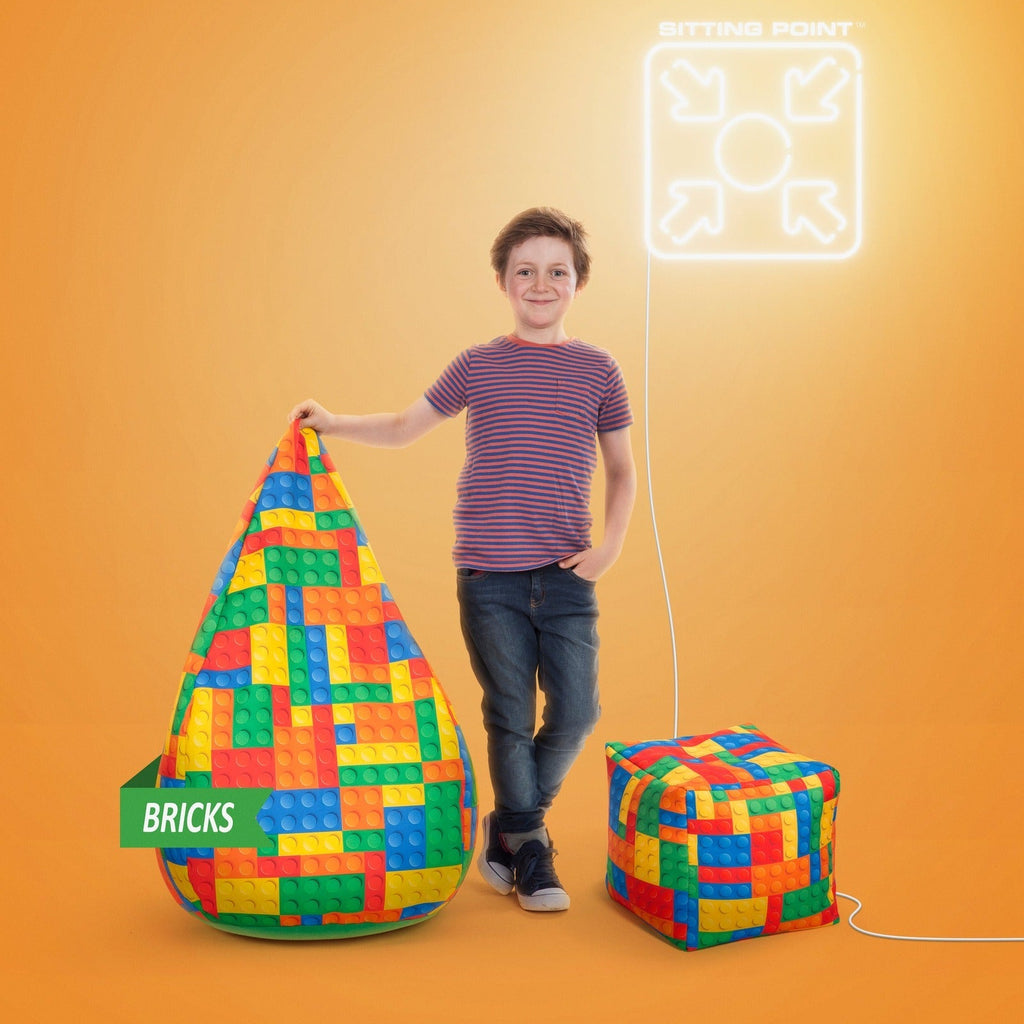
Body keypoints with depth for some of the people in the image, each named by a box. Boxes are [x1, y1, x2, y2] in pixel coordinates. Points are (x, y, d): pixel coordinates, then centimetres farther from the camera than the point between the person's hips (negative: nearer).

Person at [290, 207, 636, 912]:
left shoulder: (597, 371, 6)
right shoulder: (478, 366, 6)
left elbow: (621, 470, 13)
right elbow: (404, 428, 18)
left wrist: (612, 544, 0)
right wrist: (331, 424, 7)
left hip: (566, 576, 1)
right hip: (489, 575, -1)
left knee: (576, 713, 0)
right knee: (510, 717, 4)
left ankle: (510, 827, 25)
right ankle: (527, 850, 24)